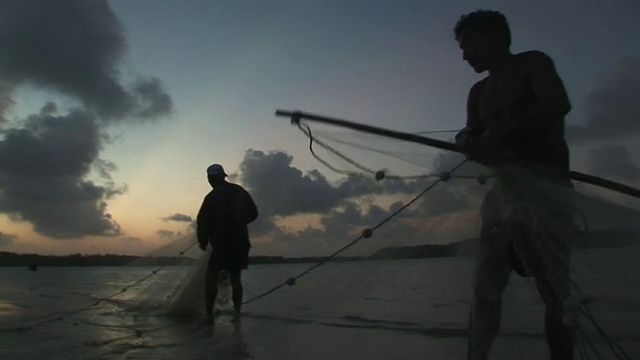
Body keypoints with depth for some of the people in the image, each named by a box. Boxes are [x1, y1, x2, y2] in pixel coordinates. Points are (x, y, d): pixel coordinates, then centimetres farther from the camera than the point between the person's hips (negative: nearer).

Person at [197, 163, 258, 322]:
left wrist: (203, 242, 5)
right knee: (235, 278, 12)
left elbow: (203, 221, -8)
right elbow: (253, 213, 9)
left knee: (211, 277, 4)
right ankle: (236, 314, 11)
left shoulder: (212, 197, -8)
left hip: (222, 243, -5)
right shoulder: (239, 191, 4)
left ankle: (208, 312, -1)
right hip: (240, 242, 5)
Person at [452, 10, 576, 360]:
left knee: (554, 291, -8)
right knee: (485, 287, 2)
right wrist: (468, 141, -7)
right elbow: (477, 140, 17)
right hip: (503, 190, 6)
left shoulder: (532, 63, 4)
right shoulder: (479, 92, 23)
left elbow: (557, 105, -15)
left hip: (544, 187, -6)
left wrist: (495, 138, -14)